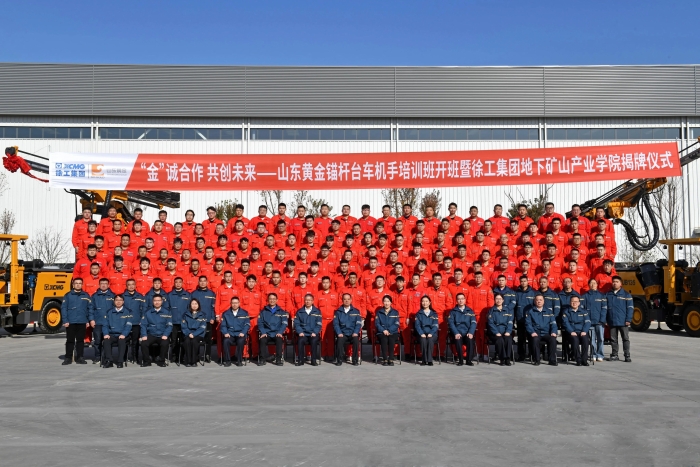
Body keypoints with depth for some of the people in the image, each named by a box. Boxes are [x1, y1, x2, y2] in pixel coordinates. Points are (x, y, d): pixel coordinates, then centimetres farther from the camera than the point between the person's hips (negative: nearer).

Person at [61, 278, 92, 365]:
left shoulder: (86, 296, 8)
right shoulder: (68, 295, 2)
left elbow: (90, 308, 8)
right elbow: (63, 308, -1)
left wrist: (88, 321, 2)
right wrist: (65, 321, -9)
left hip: (82, 322, 2)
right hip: (70, 322, -2)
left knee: (80, 340, 7)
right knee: (70, 340, 4)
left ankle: (79, 357, 14)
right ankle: (68, 358, 11)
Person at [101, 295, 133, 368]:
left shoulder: (127, 312, 7)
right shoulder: (109, 312, 16)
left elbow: (128, 326, -2)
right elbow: (105, 325, 11)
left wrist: (123, 334, -18)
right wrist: (106, 334, -8)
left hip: (122, 335, -2)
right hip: (112, 334, 2)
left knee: (122, 341, -34)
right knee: (106, 340, -29)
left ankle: (120, 362, -32)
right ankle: (108, 361, -29)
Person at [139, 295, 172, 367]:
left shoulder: (166, 312, 6)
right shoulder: (147, 312, 8)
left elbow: (169, 325, 1)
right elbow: (143, 325, 4)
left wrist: (165, 335, -14)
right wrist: (144, 335, -12)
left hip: (162, 335, -1)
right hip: (150, 335, 1)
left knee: (165, 344, -31)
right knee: (143, 343, -27)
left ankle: (161, 361, -5)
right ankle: (146, 361, -3)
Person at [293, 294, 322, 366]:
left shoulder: (317, 311, 9)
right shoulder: (299, 311, 12)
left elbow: (319, 324, 3)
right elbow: (296, 323, 5)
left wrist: (314, 332, -12)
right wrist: (300, 332, -10)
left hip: (313, 334, 0)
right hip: (303, 334, 1)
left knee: (314, 341, -32)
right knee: (300, 340, -31)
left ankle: (313, 360, -19)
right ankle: (300, 360, -18)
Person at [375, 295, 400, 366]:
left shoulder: (395, 312, 10)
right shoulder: (379, 312, 12)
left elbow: (396, 324, 0)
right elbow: (376, 323, 3)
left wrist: (389, 331, -14)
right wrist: (383, 330, -14)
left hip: (393, 332, 0)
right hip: (382, 333, 0)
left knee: (391, 339, -34)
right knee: (384, 339, -34)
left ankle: (391, 359, -27)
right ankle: (385, 359, -29)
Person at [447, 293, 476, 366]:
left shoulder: (470, 311, 14)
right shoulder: (453, 311, 11)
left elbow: (473, 323, 4)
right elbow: (451, 323, -1)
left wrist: (471, 333, -14)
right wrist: (456, 333, -16)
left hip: (467, 333, 1)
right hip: (457, 333, -1)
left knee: (470, 339, -32)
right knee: (458, 340, -33)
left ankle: (469, 360, -16)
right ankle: (460, 360, -17)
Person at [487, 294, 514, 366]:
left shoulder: (508, 310, 15)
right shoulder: (491, 311, 8)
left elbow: (510, 323, 5)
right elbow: (491, 323, -3)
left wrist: (508, 332, -12)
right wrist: (496, 333, -16)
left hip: (506, 333, 2)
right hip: (495, 333, -2)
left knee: (508, 339, -31)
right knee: (500, 340, -33)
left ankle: (507, 359, -24)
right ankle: (502, 359, -22)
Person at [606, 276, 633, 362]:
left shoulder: (626, 294, -1)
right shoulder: (608, 295, 8)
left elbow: (630, 308, -4)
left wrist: (628, 319, -11)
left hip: (623, 322, -3)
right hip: (612, 322, 3)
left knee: (625, 338, 2)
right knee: (614, 339, 9)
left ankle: (627, 356, 8)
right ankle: (614, 355, 17)